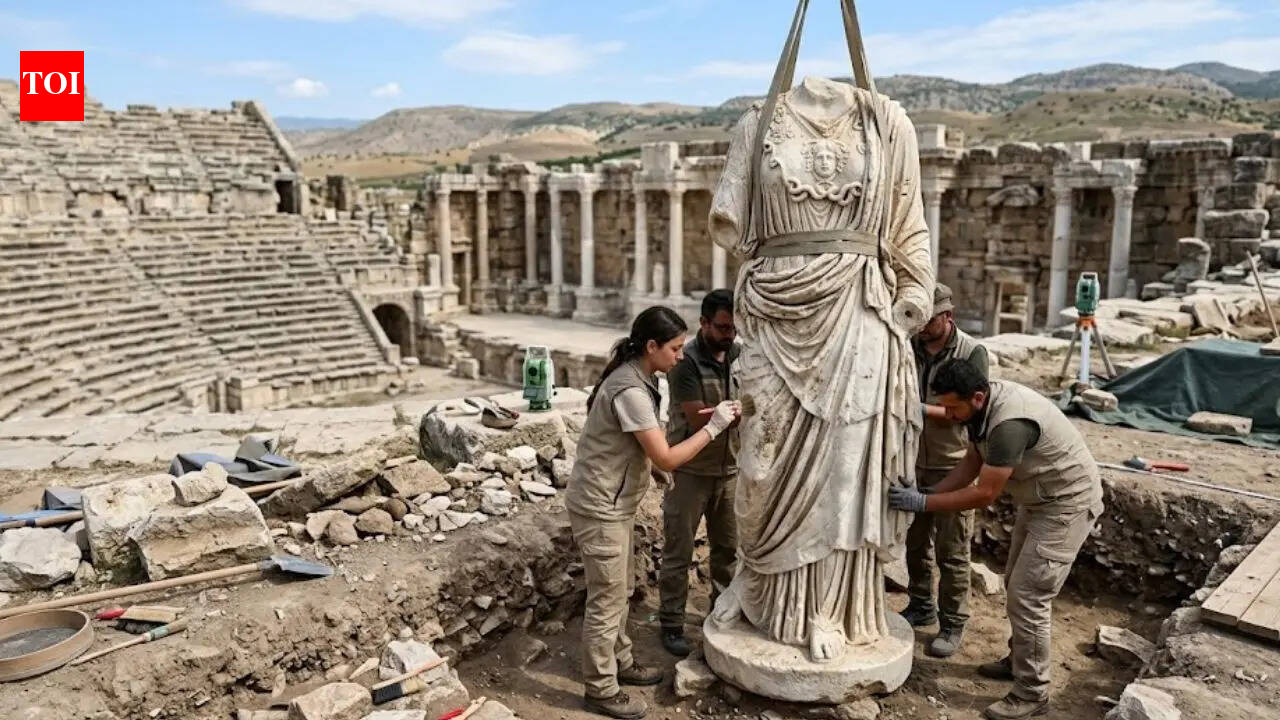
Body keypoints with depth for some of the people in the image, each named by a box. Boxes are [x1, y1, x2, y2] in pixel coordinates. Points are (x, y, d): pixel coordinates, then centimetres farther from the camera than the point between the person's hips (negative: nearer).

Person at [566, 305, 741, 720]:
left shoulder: (634, 378, 4)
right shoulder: (630, 391, -27)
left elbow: (650, 446, 12)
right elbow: (666, 458, -25)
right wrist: (713, 427, -19)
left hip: (613, 503, 10)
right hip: (599, 508, -10)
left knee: (620, 590, 22)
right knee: (606, 599, 3)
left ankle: (620, 662, 39)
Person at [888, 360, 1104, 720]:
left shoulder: (1009, 423, -35)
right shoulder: (983, 405, -6)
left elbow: (985, 493, -30)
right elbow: (972, 462, 4)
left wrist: (924, 503, -26)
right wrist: (928, 492, -8)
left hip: (1068, 503, -10)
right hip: (1038, 499, 10)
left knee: (1028, 594, -8)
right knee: (1017, 584, 19)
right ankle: (1020, 659, 37)